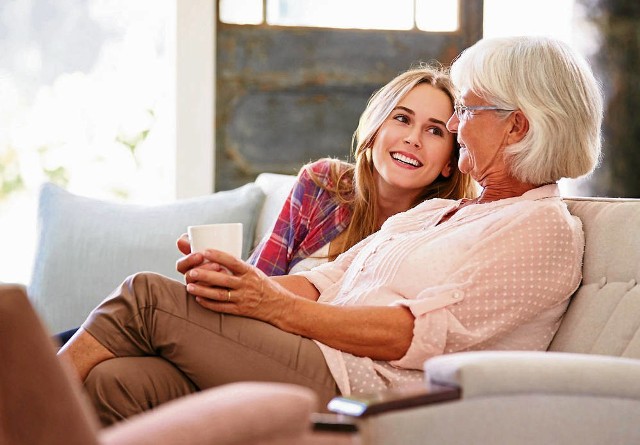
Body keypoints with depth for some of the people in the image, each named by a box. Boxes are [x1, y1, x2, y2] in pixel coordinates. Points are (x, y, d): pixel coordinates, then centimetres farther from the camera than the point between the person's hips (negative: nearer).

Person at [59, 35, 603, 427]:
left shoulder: (547, 229, -1)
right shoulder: (433, 212, 28)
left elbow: (424, 332, -13)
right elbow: (326, 280, 18)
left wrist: (277, 305, -17)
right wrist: (232, 276, -3)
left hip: (362, 386, -8)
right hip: (314, 358, 8)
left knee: (148, 295, -15)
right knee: (113, 381, -18)